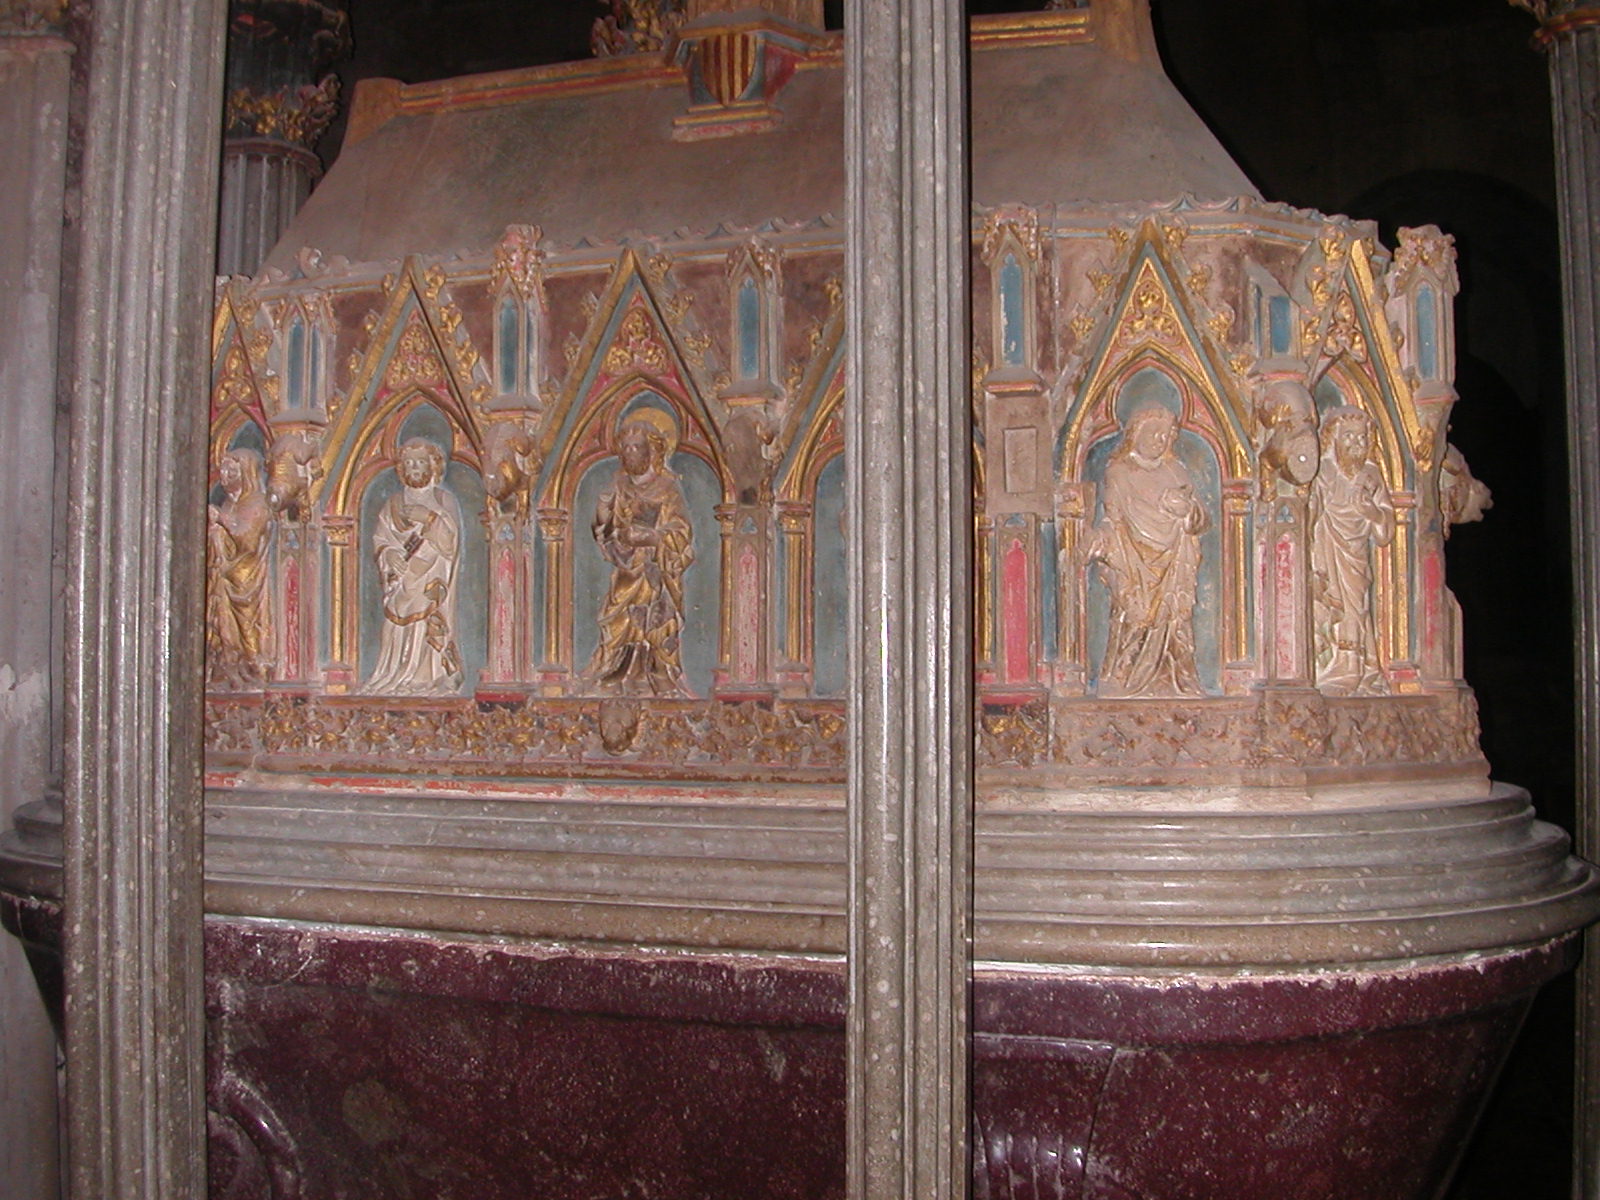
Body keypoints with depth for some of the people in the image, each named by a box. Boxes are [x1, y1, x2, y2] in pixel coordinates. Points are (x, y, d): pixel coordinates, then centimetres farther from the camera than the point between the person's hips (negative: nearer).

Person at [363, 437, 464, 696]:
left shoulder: (444, 500, 7)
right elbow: (379, 539, 8)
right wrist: (389, 553, -11)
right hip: (402, 579, 3)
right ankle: (398, 680, -3)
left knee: (431, 627, -13)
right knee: (399, 630, -4)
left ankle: (432, 678, -13)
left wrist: (428, 518, -14)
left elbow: (450, 539, -5)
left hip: (432, 581, -3)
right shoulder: (394, 504, 16)